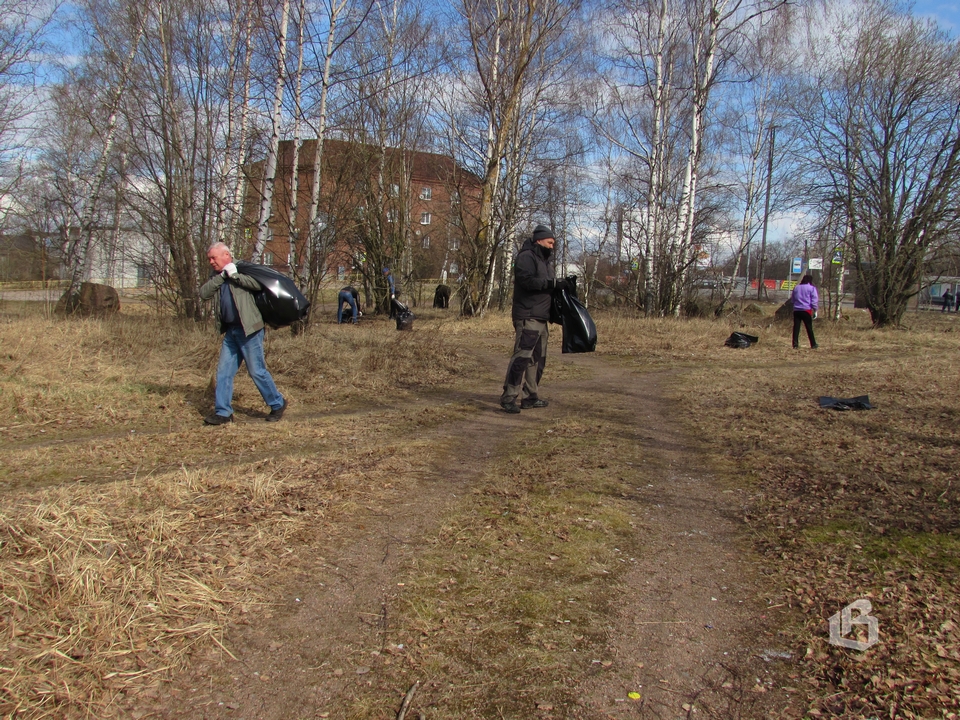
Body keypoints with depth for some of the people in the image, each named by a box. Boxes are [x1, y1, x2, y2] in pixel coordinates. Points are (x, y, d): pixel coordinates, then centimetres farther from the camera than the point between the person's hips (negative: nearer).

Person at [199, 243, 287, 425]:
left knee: (257, 370, -1)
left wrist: (234, 275, -18)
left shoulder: (242, 271, -3)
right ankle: (223, 412, 13)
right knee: (223, 371, 6)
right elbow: (204, 293, -2)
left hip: (249, 329, -7)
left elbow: (258, 284, -20)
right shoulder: (217, 278, 15)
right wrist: (222, 276, -10)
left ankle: (278, 404, 15)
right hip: (230, 331, 7)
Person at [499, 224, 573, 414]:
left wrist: (559, 285, 9)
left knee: (538, 358, 12)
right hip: (528, 317, -11)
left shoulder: (542, 260, 24)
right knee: (522, 356, -15)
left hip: (540, 318, 11)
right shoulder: (526, 257, -7)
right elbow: (528, 280, -23)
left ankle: (530, 397, 19)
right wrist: (555, 283, -21)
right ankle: (508, 398, -13)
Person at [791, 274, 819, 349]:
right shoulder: (812, 288, 0)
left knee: (796, 327, 1)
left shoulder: (796, 288, 14)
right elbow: (814, 300, -5)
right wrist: (815, 310, -1)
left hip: (796, 310, 4)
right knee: (809, 328, 4)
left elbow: (792, 299, 21)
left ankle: (795, 344, -5)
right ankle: (813, 344, 12)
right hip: (806, 310, -3)